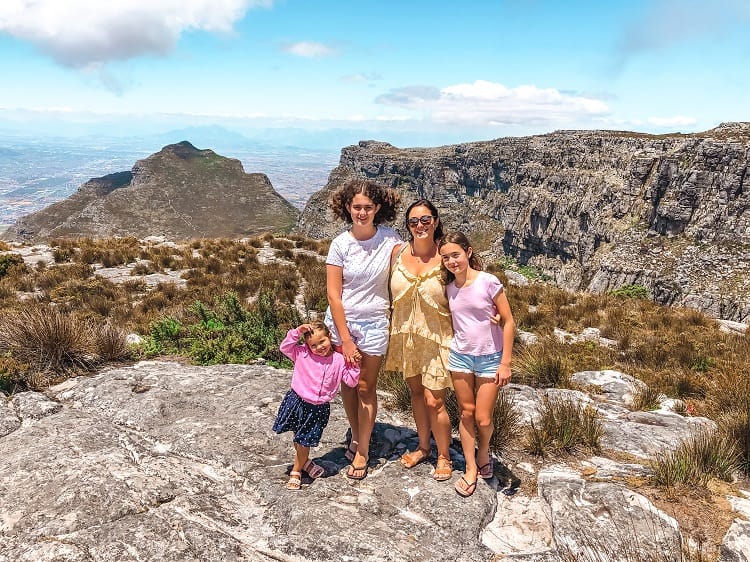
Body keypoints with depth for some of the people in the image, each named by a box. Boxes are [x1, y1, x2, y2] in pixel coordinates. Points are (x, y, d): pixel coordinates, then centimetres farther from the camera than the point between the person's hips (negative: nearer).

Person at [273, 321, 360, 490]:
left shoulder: (339, 360, -5)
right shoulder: (302, 354, -5)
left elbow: (351, 381, -2)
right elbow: (285, 347, -8)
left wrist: (354, 364, -16)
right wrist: (297, 332, -15)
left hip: (318, 408, -1)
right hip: (297, 402, 1)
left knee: (305, 442, 9)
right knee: (298, 439, 16)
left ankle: (296, 471, 30)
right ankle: (305, 462, 43)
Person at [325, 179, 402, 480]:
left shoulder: (389, 238, -7)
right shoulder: (340, 244, -10)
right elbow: (334, 295, -10)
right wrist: (345, 340, -11)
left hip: (374, 323, 0)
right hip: (340, 321, 1)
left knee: (366, 387, 8)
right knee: (347, 384, 14)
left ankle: (362, 450, 24)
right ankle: (356, 435, 38)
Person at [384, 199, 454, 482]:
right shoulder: (398, 252, -3)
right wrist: (392, 328, 9)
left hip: (436, 337, -4)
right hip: (405, 334, 4)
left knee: (434, 401, -1)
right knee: (416, 391, 19)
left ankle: (444, 456, 23)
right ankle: (423, 446, 39)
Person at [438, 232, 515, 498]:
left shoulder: (489, 282, -14)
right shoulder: (449, 288, 0)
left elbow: (508, 322, -10)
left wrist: (505, 362, -11)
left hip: (490, 359, -4)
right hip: (460, 356, 4)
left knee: (483, 419, 1)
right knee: (466, 414, 10)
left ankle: (483, 453, 32)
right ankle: (471, 469, 23)